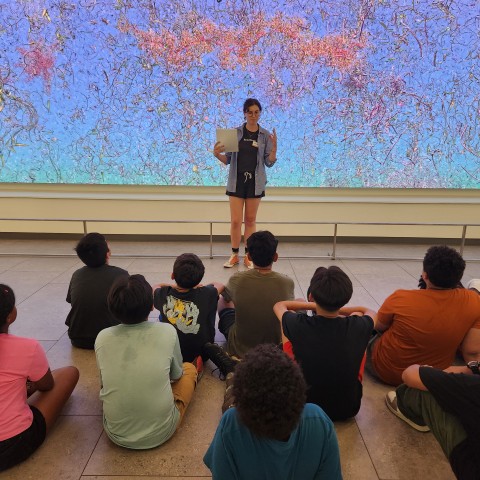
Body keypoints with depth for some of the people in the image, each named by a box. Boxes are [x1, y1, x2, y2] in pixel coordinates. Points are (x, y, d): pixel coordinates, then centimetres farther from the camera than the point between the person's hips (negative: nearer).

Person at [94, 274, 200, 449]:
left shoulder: (102, 338, -9)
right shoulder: (167, 332, -13)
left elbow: (104, 382, 8)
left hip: (116, 434, 3)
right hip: (161, 432, -2)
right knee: (189, 369, 20)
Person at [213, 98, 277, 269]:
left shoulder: (265, 135, 2)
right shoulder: (235, 132, 1)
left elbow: (269, 163, 0)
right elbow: (228, 160, 4)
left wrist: (274, 147, -15)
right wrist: (217, 154, -15)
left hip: (255, 182, 0)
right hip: (236, 181, 0)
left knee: (250, 220, 9)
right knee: (235, 221, 0)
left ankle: (248, 256, 19)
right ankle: (234, 255, 15)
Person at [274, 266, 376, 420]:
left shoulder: (298, 325, -25)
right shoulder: (359, 326, -22)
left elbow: (279, 306, 1)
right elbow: (371, 313, 6)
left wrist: (315, 305, 9)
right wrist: (336, 307, 12)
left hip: (305, 405, -1)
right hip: (349, 407, 1)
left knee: (288, 320, 3)